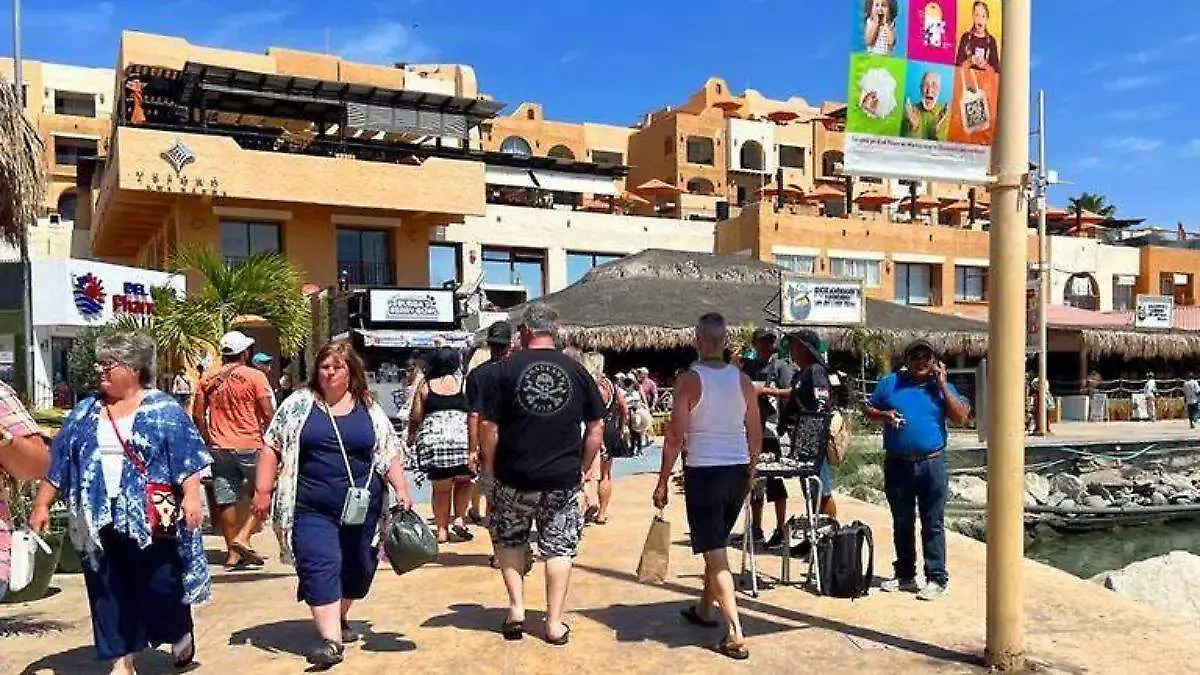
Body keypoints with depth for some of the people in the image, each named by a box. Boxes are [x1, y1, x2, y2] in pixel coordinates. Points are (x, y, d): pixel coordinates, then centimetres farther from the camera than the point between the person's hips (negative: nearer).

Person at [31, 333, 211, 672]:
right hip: (99, 519, 5)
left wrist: (191, 496, -18)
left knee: (159, 585, 1)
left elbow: (188, 460, -8)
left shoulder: (164, 409, -3)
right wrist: (42, 504, 10)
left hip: (149, 518, -4)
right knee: (108, 591, 8)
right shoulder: (84, 412, 10)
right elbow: (58, 464, 14)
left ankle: (181, 634, 29)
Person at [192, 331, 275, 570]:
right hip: (250, 446, -5)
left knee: (225, 499, 9)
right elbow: (268, 414, -12)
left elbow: (197, 414, 7)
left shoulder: (208, 379, 6)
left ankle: (232, 553, 15)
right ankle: (243, 537, -4)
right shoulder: (254, 376, -7)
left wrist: (209, 441, 17)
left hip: (219, 448, 5)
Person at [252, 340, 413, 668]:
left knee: (356, 567, 12)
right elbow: (273, 447, 4)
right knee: (321, 568, -11)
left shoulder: (370, 409, 7)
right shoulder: (299, 403, 3)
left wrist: (401, 490, -1)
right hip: (312, 509, -2)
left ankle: (340, 619, 37)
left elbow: (389, 453, 8)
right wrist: (263, 491, -1)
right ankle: (331, 640, -10)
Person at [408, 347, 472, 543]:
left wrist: (411, 436, 29)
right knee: (463, 481, 22)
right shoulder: (462, 381, 6)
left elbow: (415, 417, 11)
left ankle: (442, 530, 16)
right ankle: (459, 519, 9)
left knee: (441, 488, 15)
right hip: (461, 438, -1)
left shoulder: (425, 385, 9)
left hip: (432, 440, 1)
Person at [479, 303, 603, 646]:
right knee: (559, 546, 11)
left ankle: (516, 609, 16)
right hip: (563, 478, 1)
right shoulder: (577, 371, 1)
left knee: (509, 540, 20)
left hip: (514, 476, -1)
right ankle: (555, 624, 14)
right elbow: (597, 428, 3)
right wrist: (582, 466, 13)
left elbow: (488, 425, -7)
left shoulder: (505, 369, -6)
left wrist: (490, 467, 6)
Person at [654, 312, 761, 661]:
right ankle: (703, 609, 38)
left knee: (715, 553, -1)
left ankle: (736, 634, -6)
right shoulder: (743, 380, 3)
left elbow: (675, 435, -13)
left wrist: (663, 481, -6)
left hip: (703, 471, -5)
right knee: (717, 544, 23)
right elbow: (756, 435, 7)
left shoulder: (689, 380, -11)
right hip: (738, 470, 5)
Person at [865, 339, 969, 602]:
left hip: (932, 464, -1)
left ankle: (937, 578, 7)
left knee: (933, 524, 1)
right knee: (902, 523, 12)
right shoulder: (889, 383, 7)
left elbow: (961, 418, -4)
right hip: (897, 464, 2)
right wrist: (885, 415, -9)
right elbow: (869, 412, 11)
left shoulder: (942, 387, 7)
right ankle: (905, 575, 24)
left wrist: (942, 386, -8)